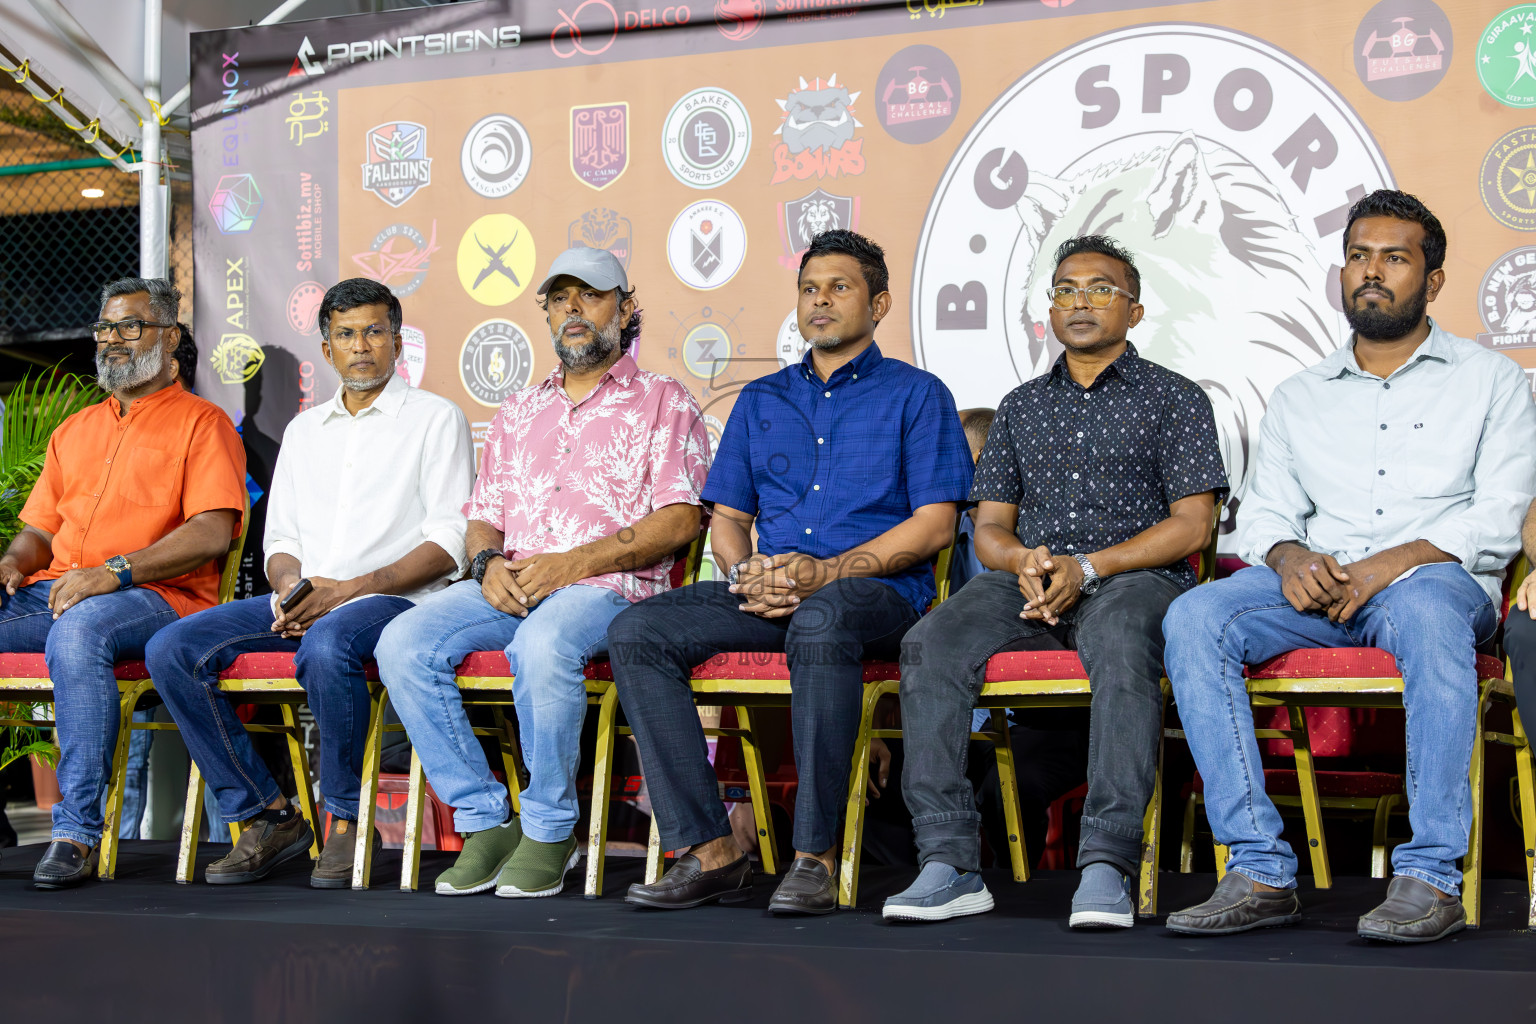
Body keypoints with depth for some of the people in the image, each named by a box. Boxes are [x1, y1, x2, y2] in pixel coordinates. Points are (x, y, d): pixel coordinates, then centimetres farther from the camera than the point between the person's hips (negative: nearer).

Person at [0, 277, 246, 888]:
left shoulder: (200, 422, 7)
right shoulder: (73, 431, 28)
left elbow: (213, 533, -7)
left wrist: (116, 570, -18)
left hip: (156, 597, -6)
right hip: (53, 591, 6)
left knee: (78, 629, -39)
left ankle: (77, 831, -36)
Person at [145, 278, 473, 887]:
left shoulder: (436, 419, 5)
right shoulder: (304, 430, 23)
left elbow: (449, 544, -5)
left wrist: (351, 589, -16)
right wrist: (290, 587, -5)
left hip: (393, 600, -6)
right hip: (300, 602, 6)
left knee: (324, 646, -40)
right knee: (172, 651, -16)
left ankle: (348, 818, -20)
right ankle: (267, 815, -9)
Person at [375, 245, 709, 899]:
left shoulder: (662, 403, 9)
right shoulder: (519, 412, 26)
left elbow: (680, 519, -4)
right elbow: (483, 516, 23)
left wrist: (572, 563, -14)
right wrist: (488, 563, -3)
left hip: (608, 586, -5)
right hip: (509, 587, 5)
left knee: (541, 645, -39)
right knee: (403, 643, -23)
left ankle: (549, 830, -21)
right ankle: (486, 821, -15)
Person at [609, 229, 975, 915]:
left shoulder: (916, 395, 9)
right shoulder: (761, 400, 25)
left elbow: (934, 523, -1)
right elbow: (728, 517, 21)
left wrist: (826, 571, -14)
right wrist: (746, 573, -4)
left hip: (877, 590, -5)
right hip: (763, 593, 5)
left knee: (820, 621, -41)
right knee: (637, 632, -21)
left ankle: (815, 854, -34)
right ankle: (709, 851, -24)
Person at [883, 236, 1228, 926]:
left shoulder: (1174, 398, 11)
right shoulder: (1022, 405, 24)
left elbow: (1192, 524, 0)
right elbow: (989, 527, 19)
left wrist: (1086, 567, -12)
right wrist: (1025, 561, -7)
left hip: (1135, 578, -4)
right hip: (1027, 581, 4)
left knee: (1120, 645, -40)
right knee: (930, 647, -27)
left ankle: (1106, 864, -44)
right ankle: (949, 861, -30)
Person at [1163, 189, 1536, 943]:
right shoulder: (1298, 398, 23)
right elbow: (1263, 514, 14)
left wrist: (1391, 562, -16)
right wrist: (1290, 556, -11)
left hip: (1437, 578, -3)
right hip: (1316, 587, 3)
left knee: (1424, 606, -41)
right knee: (1194, 617, -27)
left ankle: (1431, 875, -38)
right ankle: (1260, 872, -30)